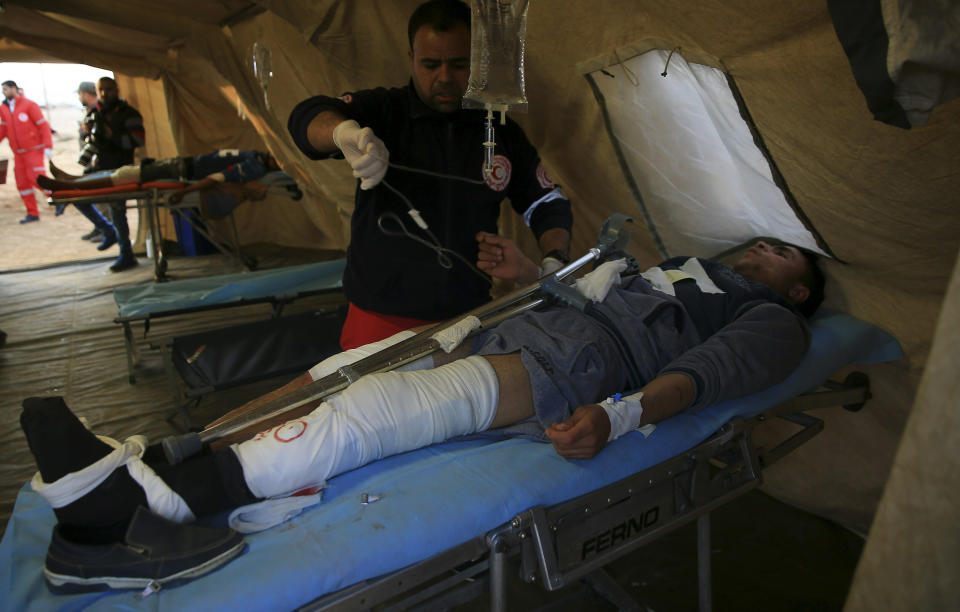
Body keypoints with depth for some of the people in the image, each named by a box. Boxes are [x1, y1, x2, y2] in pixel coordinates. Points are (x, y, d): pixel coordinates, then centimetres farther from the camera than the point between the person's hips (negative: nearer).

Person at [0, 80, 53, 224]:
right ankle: (33, 213, 11)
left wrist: (48, 147, -18)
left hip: (34, 150, -6)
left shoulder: (29, 105, -8)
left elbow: (44, 125, -10)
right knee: (22, 183, 3)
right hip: (18, 153, 6)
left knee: (36, 178, -18)